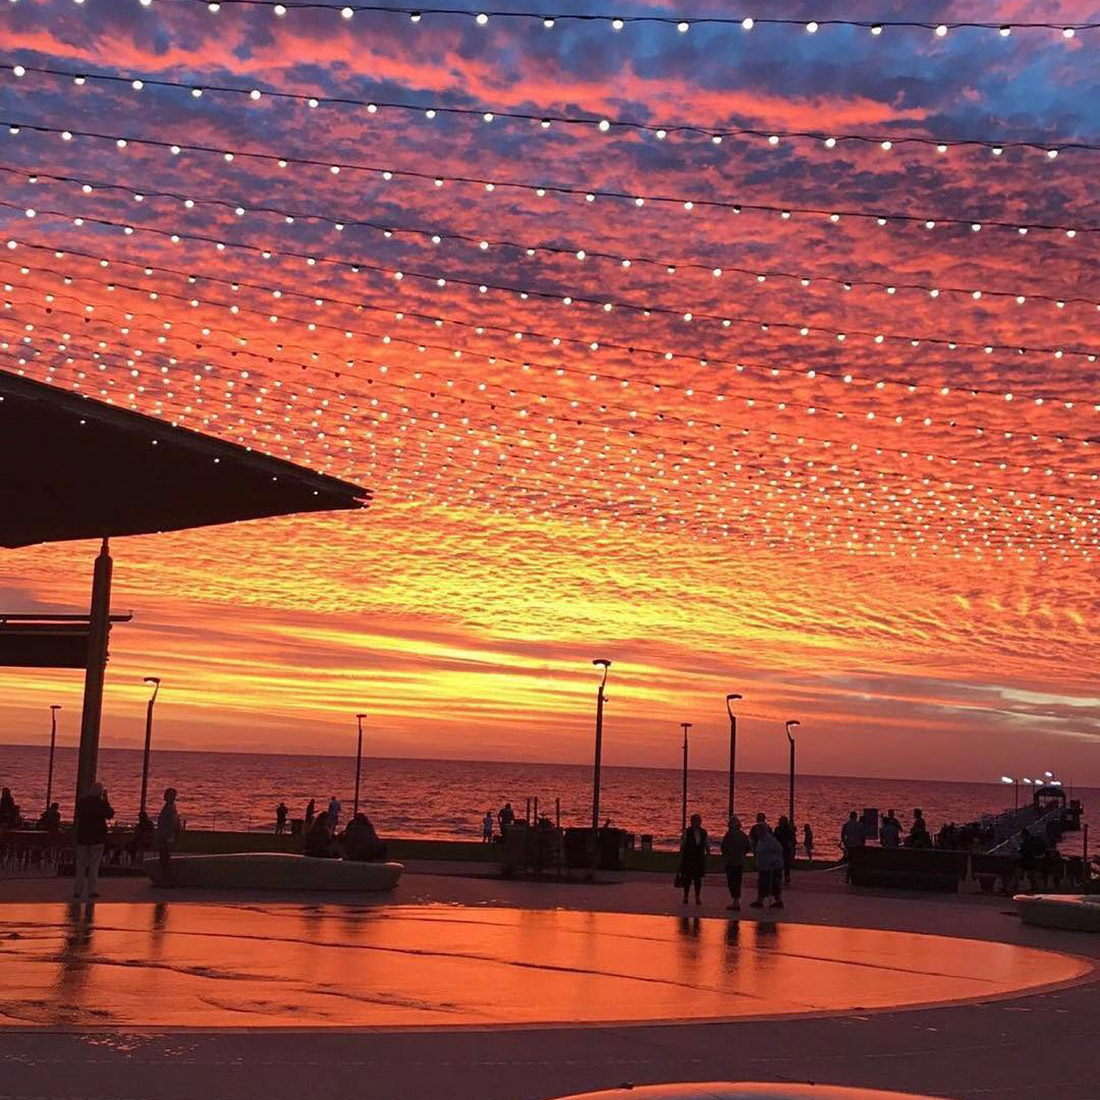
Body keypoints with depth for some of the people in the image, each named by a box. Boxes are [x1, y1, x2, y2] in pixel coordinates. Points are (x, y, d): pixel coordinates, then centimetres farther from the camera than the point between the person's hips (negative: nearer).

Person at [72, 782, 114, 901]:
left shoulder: (81, 802, 1)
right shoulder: (101, 803, -11)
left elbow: (76, 817, 13)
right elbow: (110, 815, 4)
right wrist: (106, 801, 9)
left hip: (82, 837, 3)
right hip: (97, 838, -3)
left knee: (81, 864, 9)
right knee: (94, 864, 2)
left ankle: (78, 890, 8)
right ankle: (90, 891, -1)